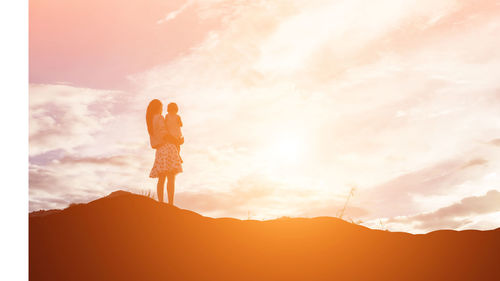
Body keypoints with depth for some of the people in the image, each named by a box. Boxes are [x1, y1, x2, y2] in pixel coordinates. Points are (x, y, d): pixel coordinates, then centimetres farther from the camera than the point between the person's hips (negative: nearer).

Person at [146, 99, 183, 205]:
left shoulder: (150, 120, 19)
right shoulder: (159, 118, -5)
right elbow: (164, 134, -15)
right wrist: (177, 141, -1)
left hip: (159, 150, 9)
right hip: (167, 147, -9)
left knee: (161, 179, 6)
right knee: (171, 178, -13)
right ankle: (170, 204, -20)